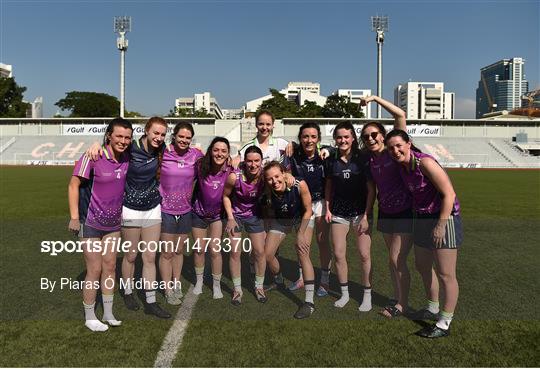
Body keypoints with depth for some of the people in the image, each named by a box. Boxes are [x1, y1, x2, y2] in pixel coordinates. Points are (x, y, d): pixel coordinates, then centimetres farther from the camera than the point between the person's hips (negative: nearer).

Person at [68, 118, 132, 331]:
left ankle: (108, 313, 29)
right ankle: (89, 317, 21)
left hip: (113, 222, 5)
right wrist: (74, 216, -19)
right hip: (91, 223, -5)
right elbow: (74, 184, -16)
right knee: (95, 269, 2)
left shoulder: (126, 158, -3)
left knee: (110, 266, 13)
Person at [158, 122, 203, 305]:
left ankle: (177, 284, 36)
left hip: (185, 210, 3)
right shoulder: (162, 153, -12)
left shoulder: (195, 155, -3)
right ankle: (168, 290, 22)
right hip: (166, 210, -3)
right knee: (167, 253, 6)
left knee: (179, 251, 18)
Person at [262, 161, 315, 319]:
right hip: (280, 220, 3)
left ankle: (309, 302, -13)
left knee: (303, 254, -18)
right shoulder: (268, 194, -30)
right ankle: (279, 282, 33)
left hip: (302, 218, -3)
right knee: (267, 255, 0)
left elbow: (308, 211, -22)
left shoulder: (299, 185, -36)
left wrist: (300, 234, -22)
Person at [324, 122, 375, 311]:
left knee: (364, 255, -3)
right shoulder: (331, 161, 3)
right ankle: (344, 293, 22)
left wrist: (366, 216, -10)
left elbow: (371, 189, -6)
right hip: (338, 212, 3)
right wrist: (328, 209, 3)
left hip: (360, 211, -3)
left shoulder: (363, 159, -6)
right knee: (338, 254, 5)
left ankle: (367, 295, 15)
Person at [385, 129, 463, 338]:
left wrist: (440, 226, -23)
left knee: (445, 275, 1)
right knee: (422, 267, 20)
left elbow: (449, 194, -22)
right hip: (422, 220, 9)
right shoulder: (402, 167, 2)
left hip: (443, 219, -9)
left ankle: (444, 324, 13)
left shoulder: (425, 162, -21)